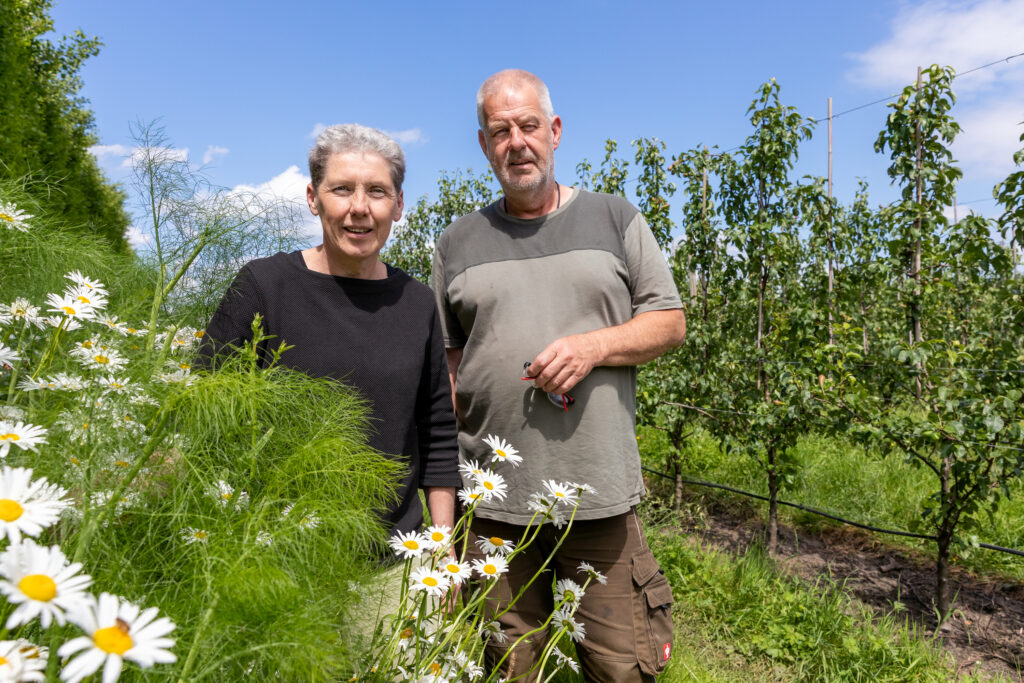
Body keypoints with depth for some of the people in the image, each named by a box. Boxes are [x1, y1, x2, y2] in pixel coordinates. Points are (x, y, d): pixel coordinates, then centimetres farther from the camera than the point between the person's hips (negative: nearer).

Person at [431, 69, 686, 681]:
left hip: (599, 492, -1)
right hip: (491, 500, 2)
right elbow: (445, 364, 11)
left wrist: (593, 345, -12)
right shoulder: (458, 244, 10)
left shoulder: (616, 219, 7)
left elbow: (670, 322, 7)